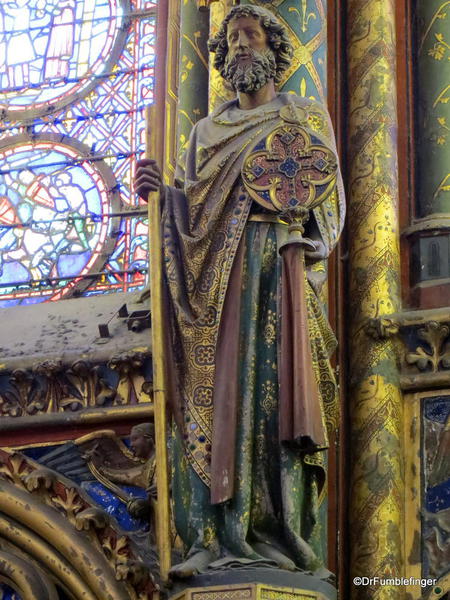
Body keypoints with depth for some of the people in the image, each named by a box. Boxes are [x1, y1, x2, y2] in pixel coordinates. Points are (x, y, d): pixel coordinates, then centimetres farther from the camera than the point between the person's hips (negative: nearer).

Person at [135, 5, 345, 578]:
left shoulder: (306, 116, 16)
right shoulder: (207, 131, 25)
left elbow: (331, 199, 8)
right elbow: (191, 210, 16)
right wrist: (159, 191, -3)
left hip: (281, 267, -3)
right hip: (216, 275, 3)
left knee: (272, 388, -14)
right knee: (214, 393, -8)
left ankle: (276, 532, -17)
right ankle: (215, 537, -14)